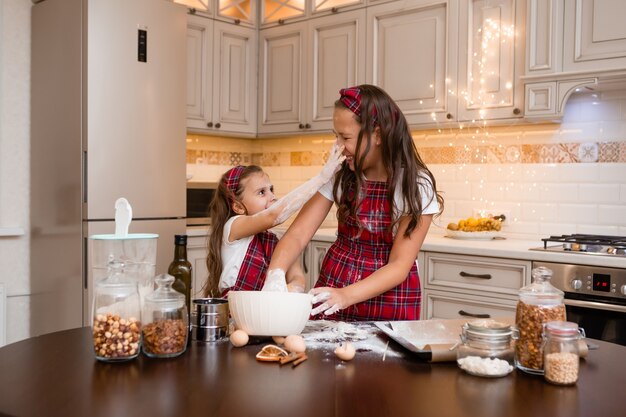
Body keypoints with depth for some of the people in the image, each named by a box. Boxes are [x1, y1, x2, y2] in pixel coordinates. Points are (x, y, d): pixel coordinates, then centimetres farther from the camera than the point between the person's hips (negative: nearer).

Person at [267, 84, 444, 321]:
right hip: (333, 291, 2)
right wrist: (274, 274, -25)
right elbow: (298, 234, -6)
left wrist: (346, 296, -30)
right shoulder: (339, 175, -3)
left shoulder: (416, 186, -11)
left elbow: (400, 265, -15)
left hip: (389, 299, -2)